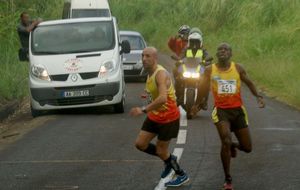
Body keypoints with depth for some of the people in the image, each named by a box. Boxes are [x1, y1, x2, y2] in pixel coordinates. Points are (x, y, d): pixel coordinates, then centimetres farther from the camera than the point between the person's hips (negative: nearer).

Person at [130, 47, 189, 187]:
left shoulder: (161, 74, -25)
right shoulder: (150, 74, 4)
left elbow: (163, 98, -39)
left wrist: (144, 110, -40)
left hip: (168, 117, -9)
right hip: (155, 115, 9)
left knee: (161, 151, 0)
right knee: (140, 144, 5)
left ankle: (182, 176, 21)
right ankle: (169, 159, 26)